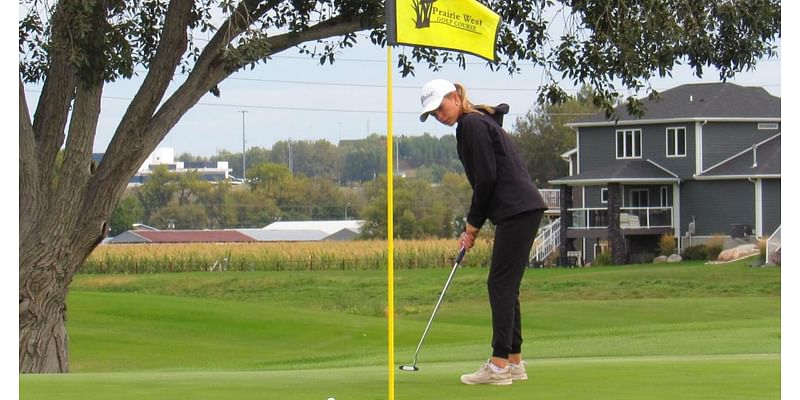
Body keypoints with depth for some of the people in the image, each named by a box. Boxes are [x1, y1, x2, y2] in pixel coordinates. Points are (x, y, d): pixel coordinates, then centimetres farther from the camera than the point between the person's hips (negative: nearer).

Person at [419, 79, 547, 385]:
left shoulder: (472, 124, -9)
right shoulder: (479, 122, 21)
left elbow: (487, 178, -13)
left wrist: (473, 223, -3)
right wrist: (473, 226, 16)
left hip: (516, 211, -10)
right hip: (524, 209, 10)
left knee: (500, 285, -9)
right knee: (506, 287, 12)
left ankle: (499, 365, -11)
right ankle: (514, 362, 15)